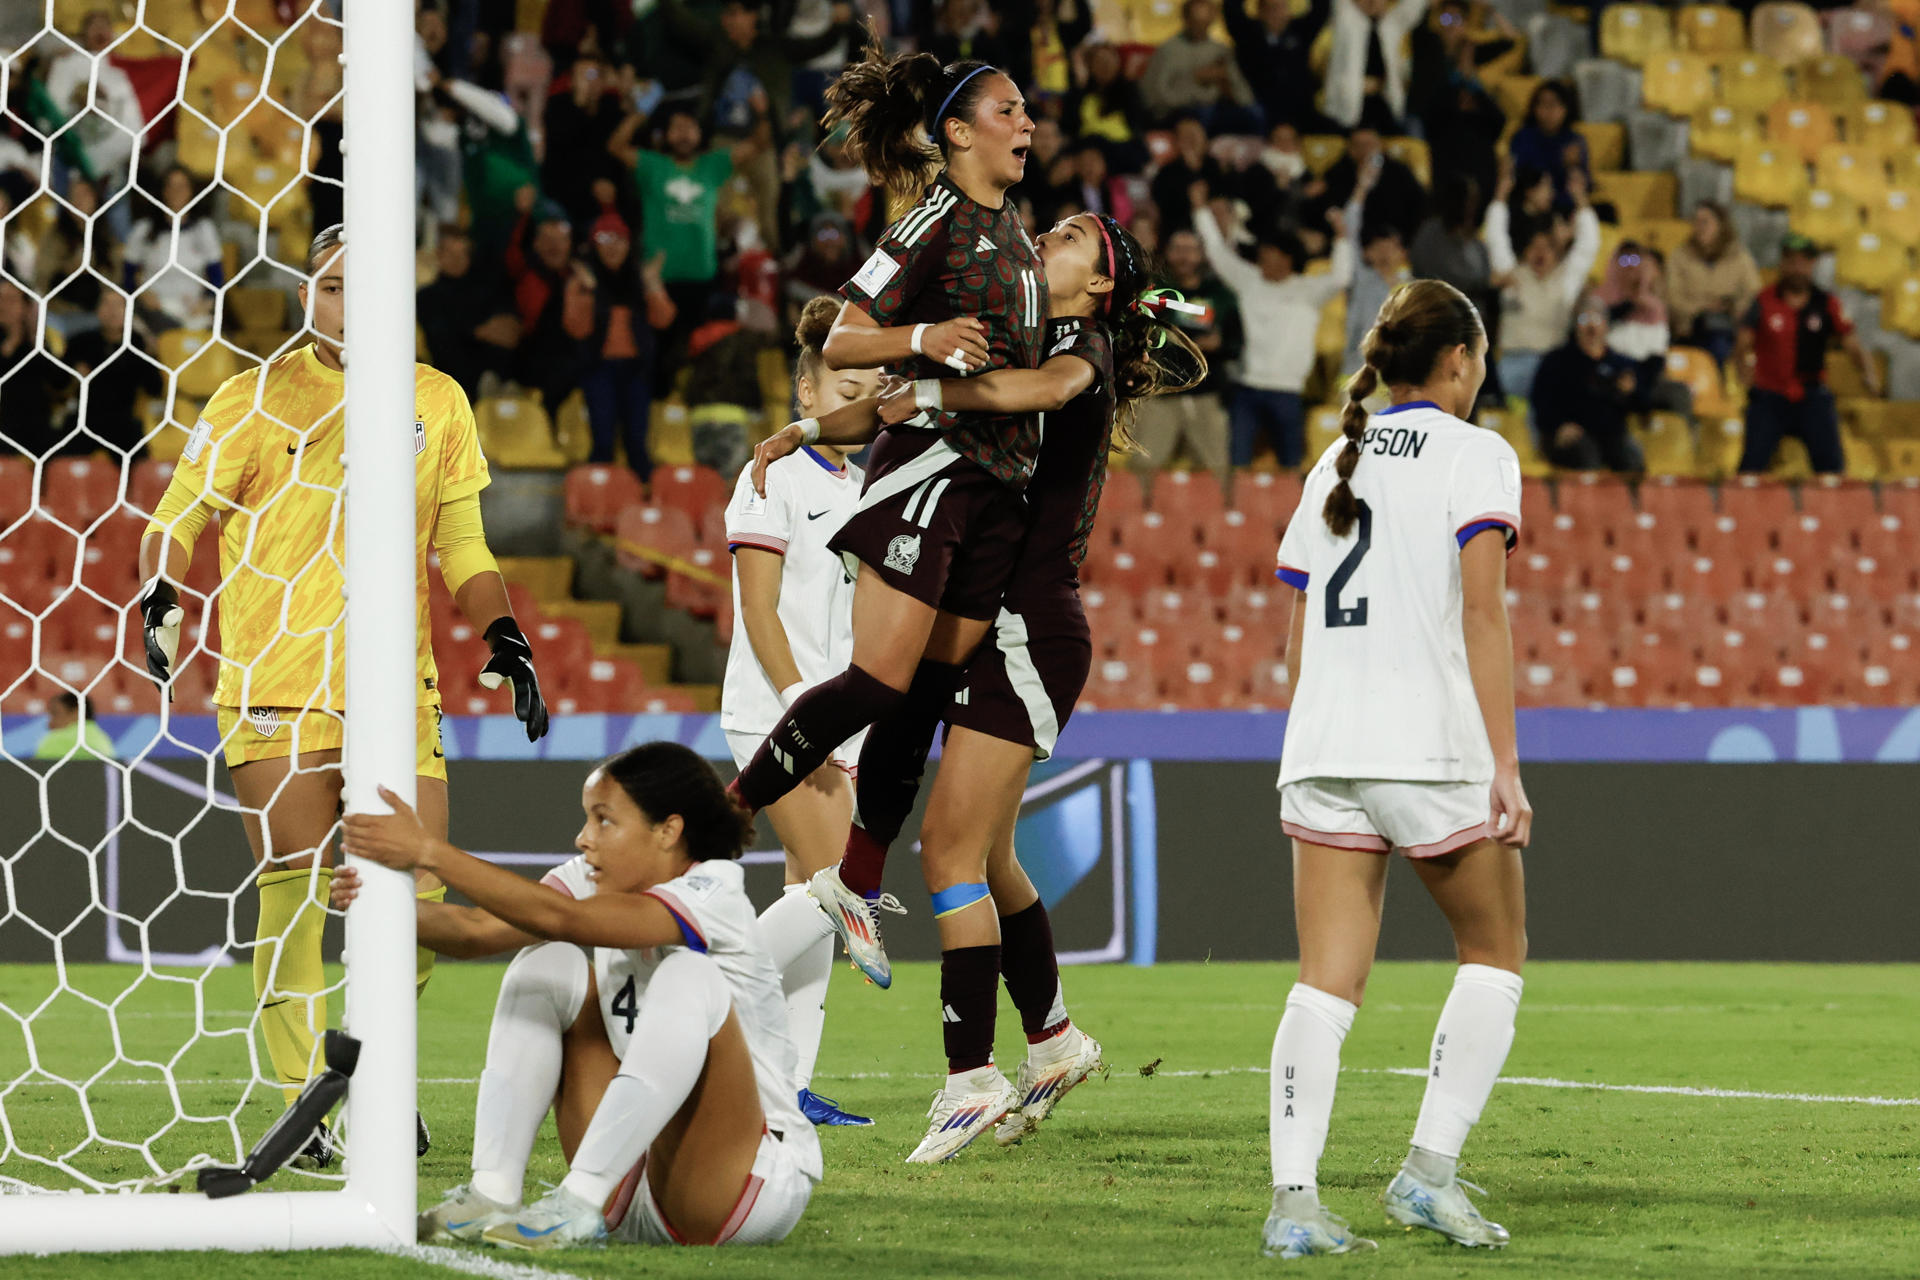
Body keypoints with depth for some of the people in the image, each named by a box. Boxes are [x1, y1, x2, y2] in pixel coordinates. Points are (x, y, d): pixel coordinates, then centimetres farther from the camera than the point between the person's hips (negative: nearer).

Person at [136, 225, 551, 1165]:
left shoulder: (437, 403, 11)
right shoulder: (258, 400, 1)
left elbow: (462, 548, 18)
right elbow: (178, 517, 5)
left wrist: (504, 636, 4)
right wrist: (160, 597, -14)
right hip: (273, 687, -3)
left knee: (417, 889, -4)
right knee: (294, 890, -5)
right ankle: (306, 1094, 5)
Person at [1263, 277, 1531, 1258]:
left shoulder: (1335, 463, 16)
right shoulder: (1474, 455, -1)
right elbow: (1482, 615, -11)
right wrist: (1504, 766, -13)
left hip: (1322, 753, 5)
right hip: (1434, 751, -5)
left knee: (1324, 983, 1)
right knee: (1494, 956, 12)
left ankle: (1293, 1196, -13)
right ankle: (1430, 1167, 0)